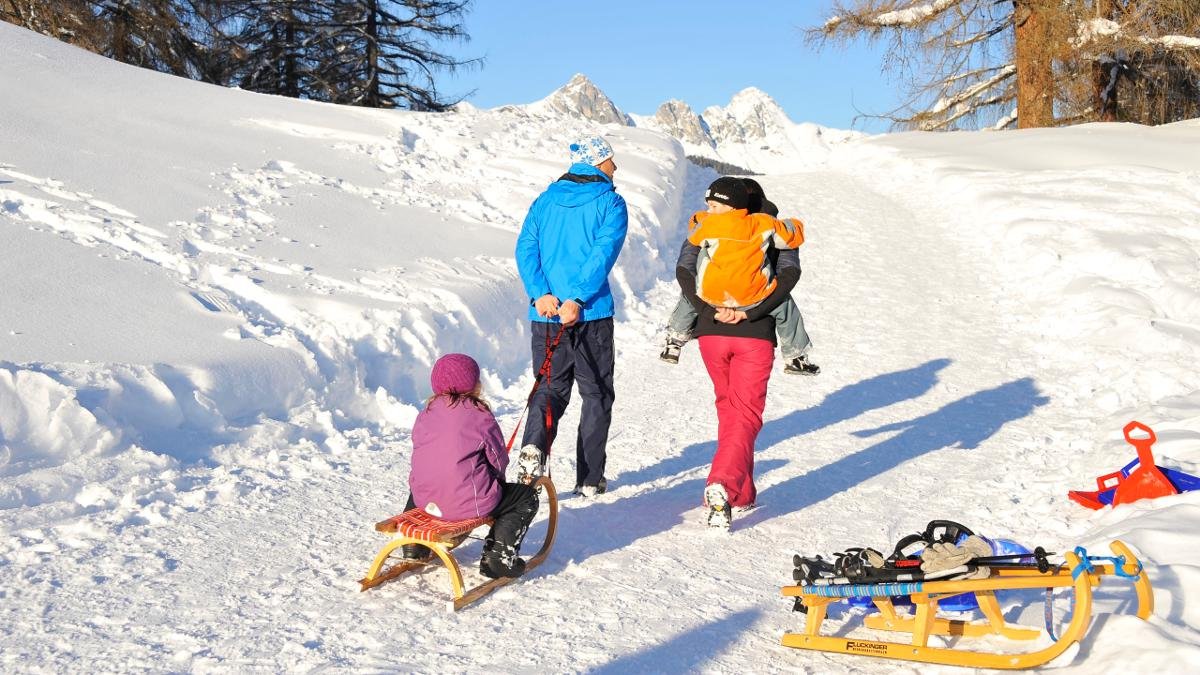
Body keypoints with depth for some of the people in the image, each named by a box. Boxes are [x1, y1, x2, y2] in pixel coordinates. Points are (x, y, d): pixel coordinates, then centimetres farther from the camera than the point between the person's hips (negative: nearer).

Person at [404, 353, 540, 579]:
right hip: (469, 503, -6)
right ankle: (499, 557, 2)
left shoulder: (425, 415, 8)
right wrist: (495, 482, 22)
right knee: (526, 496, 13)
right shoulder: (480, 416, -7)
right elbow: (499, 460, 0)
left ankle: (415, 545, 33)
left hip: (425, 500, 6)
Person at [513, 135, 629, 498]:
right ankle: (590, 478, 12)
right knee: (597, 394, 10)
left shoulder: (543, 202, 12)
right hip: (592, 314, -3)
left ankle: (533, 446, -13)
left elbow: (526, 248, 0)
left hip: (545, 313, 3)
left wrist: (540, 294, -9)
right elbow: (604, 253, -16)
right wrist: (578, 299, -20)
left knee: (550, 388, 14)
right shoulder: (611, 203, -1)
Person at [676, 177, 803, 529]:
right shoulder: (767, 228, 6)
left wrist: (710, 310, -9)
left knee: (727, 407, 19)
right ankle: (723, 484, -23)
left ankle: (742, 491, 24)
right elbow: (790, 273, -6)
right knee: (747, 412, 0)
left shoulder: (703, 229, 6)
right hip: (756, 333, -2)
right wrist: (751, 313, -10)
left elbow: (683, 272, -6)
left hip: (712, 330, 2)